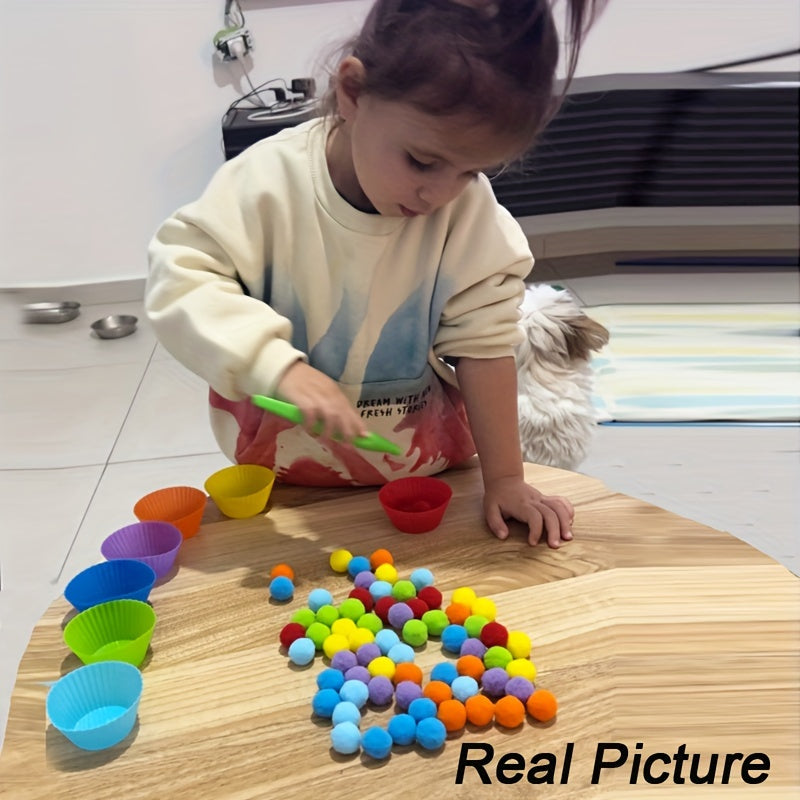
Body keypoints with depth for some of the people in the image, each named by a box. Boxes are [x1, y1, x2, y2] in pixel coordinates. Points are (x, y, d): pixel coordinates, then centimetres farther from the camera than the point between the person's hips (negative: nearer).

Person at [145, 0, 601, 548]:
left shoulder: (471, 209, -18)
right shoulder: (270, 181, -24)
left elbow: (484, 341, -15)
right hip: (287, 459, 0)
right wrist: (281, 367, -39)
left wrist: (504, 479, -14)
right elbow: (179, 279, -24)